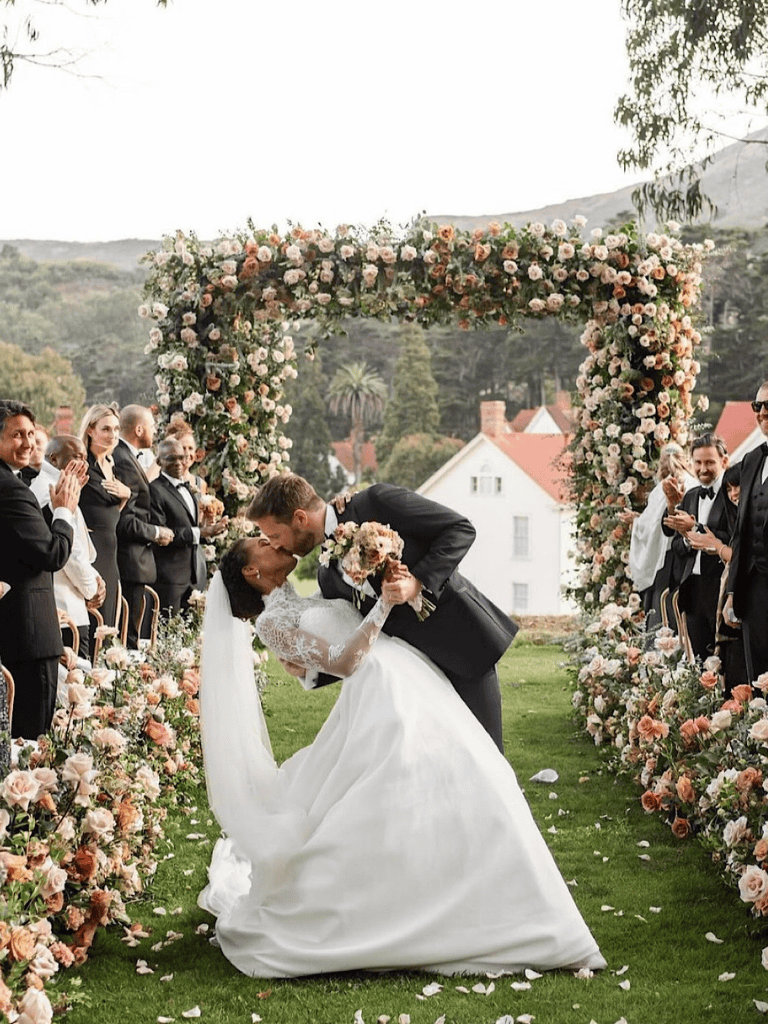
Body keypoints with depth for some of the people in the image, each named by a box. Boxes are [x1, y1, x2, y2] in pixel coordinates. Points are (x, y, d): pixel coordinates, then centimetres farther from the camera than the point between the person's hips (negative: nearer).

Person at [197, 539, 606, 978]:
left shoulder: (311, 602, 28)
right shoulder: (271, 621, 2)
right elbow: (343, 661, -10)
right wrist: (383, 604, -16)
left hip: (418, 678, 8)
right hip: (382, 693, -8)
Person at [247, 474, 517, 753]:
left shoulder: (375, 502, -11)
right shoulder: (329, 576, 8)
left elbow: (460, 528, -11)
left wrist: (419, 582, -23)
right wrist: (310, 671, -3)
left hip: (463, 637, -6)